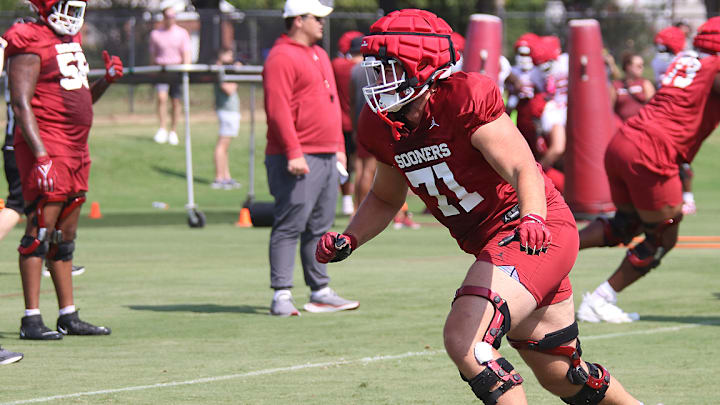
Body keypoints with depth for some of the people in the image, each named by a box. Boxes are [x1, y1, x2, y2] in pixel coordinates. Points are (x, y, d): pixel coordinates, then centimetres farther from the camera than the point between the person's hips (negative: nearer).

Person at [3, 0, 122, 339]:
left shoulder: (71, 41, 18)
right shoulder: (30, 45, -10)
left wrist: (107, 80, 8)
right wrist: (41, 156, -23)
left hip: (76, 151, 9)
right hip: (46, 147, -9)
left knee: (65, 235, 11)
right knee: (40, 231, -9)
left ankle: (69, 316, 15)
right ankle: (31, 320, -8)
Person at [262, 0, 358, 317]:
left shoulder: (319, 55, 20)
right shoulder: (281, 58, -10)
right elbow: (278, 109, -18)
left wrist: (338, 146, 21)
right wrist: (293, 152, -23)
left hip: (327, 157, 9)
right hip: (297, 159, -9)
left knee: (320, 228, 12)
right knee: (290, 226, -10)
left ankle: (320, 293, 17)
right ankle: (281, 296, -10)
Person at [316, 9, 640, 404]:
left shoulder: (464, 99, -20)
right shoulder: (383, 128, 3)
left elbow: (523, 168, -25)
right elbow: (385, 199, 19)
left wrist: (532, 218, -44)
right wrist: (347, 241, 3)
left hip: (539, 234, -9)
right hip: (491, 243, 9)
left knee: (464, 340, -24)